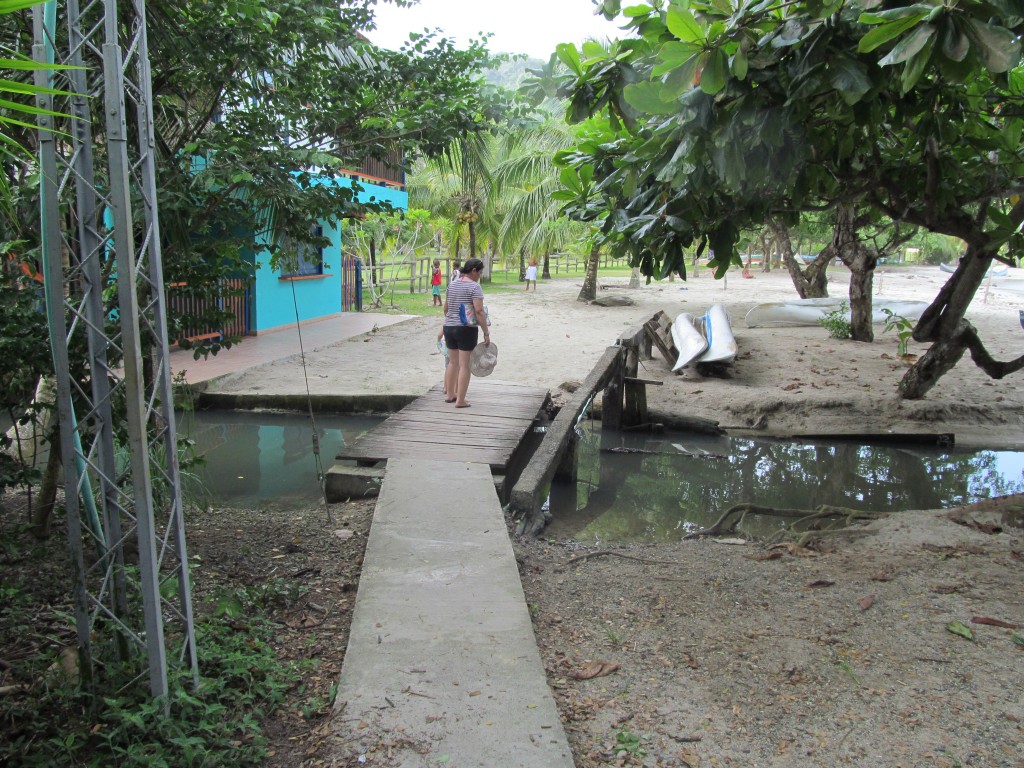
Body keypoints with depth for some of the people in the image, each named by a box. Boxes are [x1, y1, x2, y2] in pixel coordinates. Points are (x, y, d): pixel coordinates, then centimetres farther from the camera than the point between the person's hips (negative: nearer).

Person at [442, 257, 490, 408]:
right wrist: (486, 333, -15)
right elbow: (479, 311, -19)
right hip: (466, 329, -7)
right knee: (464, 364, -1)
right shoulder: (474, 286, -12)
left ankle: (449, 394, 28)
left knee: (453, 362, 19)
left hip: (449, 327, 7)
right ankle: (460, 400, 1)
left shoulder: (452, 284, 10)